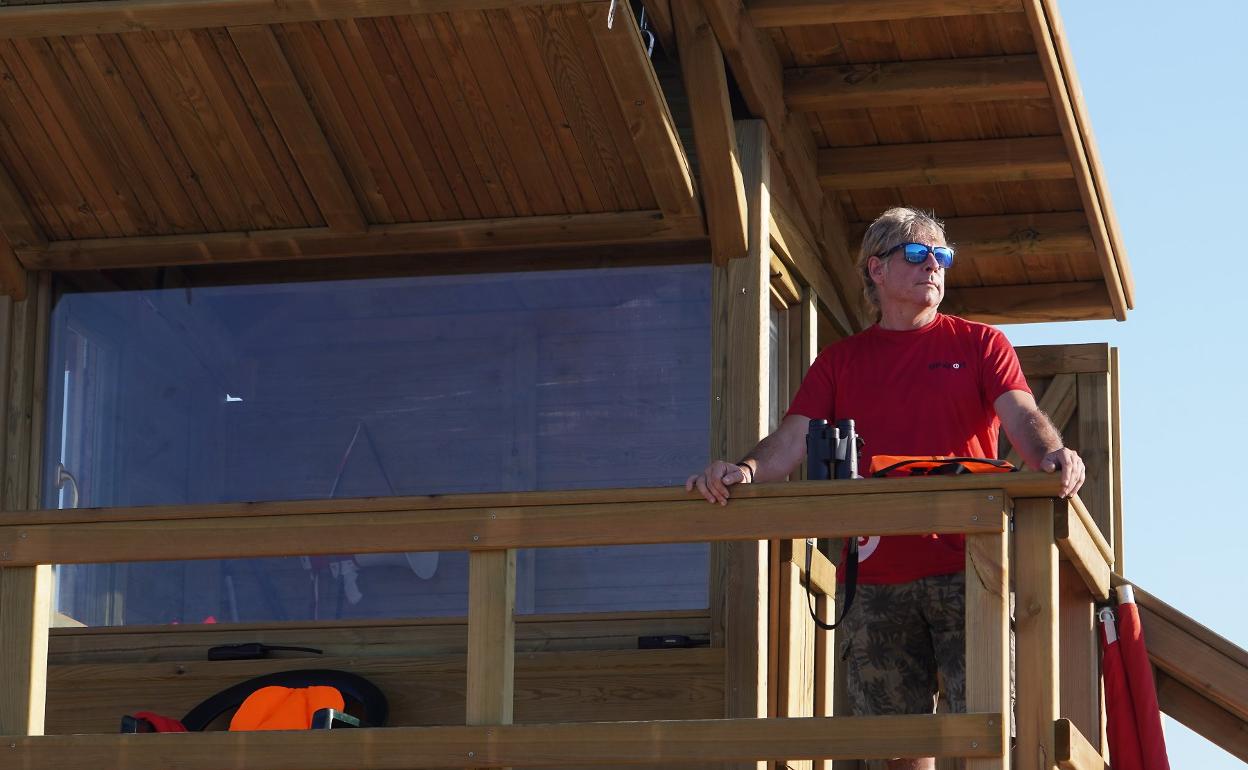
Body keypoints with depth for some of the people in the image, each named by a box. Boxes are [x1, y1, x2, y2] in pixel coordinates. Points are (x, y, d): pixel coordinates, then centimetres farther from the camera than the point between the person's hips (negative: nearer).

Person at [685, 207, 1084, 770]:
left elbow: (1022, 416, -3)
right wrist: (746, 470, -17)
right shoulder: (840, 361, 17)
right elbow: (792, 439, 6)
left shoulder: (979, 344, 12)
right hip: (875, 578, 2)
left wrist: (1051, 454, -27)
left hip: (967, 573, -2)